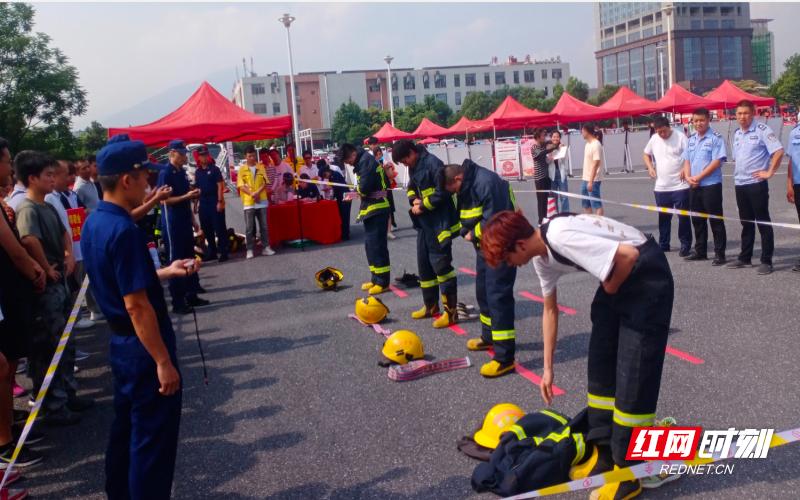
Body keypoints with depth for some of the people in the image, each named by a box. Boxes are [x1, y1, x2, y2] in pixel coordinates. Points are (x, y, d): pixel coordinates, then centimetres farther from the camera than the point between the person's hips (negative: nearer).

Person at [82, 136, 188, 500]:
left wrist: (164, 273, 16)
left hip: (120, 343, 10)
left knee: (126, 428, 22)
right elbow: (136, 305, -25)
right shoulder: (124, 232, -24)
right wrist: (163, 362, -21)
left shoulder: (94, 223, 5)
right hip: (144, 347, -10)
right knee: (153, 439, 3)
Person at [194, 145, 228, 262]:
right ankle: (211, 252, 19)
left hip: (215, 202, -6)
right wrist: (197, 202, 11)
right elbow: (197, 188, 16)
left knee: (219, 228, -5)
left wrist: (220, 201, -15)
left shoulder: (214, 169, -4)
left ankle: (223, 252, -1)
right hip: (203, 203, 6)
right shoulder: (197, 172, 12)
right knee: (206, 229, 10)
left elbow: (220, 186, -8)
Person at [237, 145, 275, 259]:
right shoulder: (242, 169, 2)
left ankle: (266, 247, 12)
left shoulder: (261, 167, 7)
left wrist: (257, 192, -13)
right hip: (248, 203, -2)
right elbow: (241, 186, -4)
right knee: (249, 228, 0)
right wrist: (252, 194, -16)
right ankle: (250, 249, 6)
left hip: (262, 202, 2)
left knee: (264, 226, 6)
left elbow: (265, 183, 3)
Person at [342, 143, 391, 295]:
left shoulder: (365, 160, -15)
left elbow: (365, 187, -23)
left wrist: (357, 189, -2)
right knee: (370, 245, 14)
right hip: (372, 208, 10)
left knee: (377, 245, -7)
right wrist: (358, 192, 4)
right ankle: (376, 279, 23)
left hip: (377, 209, -10)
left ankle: (382, 282, -1)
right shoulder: (363, 161, 15)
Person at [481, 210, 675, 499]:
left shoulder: (561, 237, -28)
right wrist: (548, 368, 18)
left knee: (633, 374, -8)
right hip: (619, 280, 9)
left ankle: (628, 469, 3)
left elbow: (629, 255, -32)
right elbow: (550, 310, 15)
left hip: (646, 276, -9)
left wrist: (609, 289, -12)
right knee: (600, 363, 10)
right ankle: (604, 451, 22)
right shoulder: (541, 257, 2)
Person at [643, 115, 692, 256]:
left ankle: (685, 245, 11)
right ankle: (663, 244, 25)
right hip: (661, 187, 5)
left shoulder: (680, 137, -8)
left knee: (683, 217, 1)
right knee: (663, 217, 13)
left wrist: (685, 168, -23)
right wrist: (650, 167, 6)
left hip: (680, 186, -4)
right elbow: (646, 154, 22)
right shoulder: (654, 139, 6)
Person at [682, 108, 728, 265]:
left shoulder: (716, 138, -8)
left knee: (716, 221, -1)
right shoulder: (691, 140, 13)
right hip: (694, 187, 7)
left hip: (711, 185, -7)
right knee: (697, 220, 13)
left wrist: (699, 177, -16)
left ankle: (719, 253, 4)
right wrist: (688, 177, -4)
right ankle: (700, 251, 24)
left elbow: (717, 162, -15)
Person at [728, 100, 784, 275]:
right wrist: (736, 176, 14)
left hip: (756, 183, -7)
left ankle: (766, 261, 3)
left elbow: (779, 151, -17)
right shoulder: (737, 134, 12)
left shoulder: (762, 130, -10)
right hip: (740, 184, 7)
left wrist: (769, 172, -15)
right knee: (746, 223, 14)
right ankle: (744, 258, 22)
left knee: (763, 222, -1)